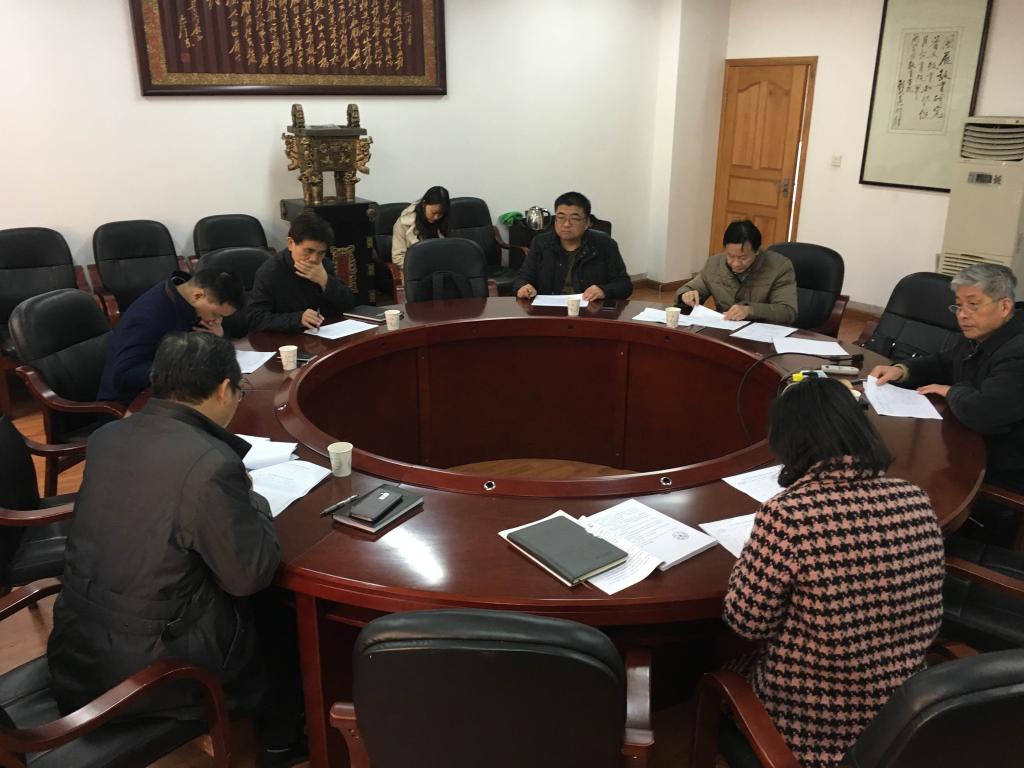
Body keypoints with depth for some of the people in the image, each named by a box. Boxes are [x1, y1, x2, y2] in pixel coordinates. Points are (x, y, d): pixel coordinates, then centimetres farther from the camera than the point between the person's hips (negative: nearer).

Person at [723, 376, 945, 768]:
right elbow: (929, 620, 4)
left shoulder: (786, 516, -27)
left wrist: (753, 558, 0)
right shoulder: (916, 501, -9)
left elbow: (747, 622, -16)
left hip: (813, 725, -5)